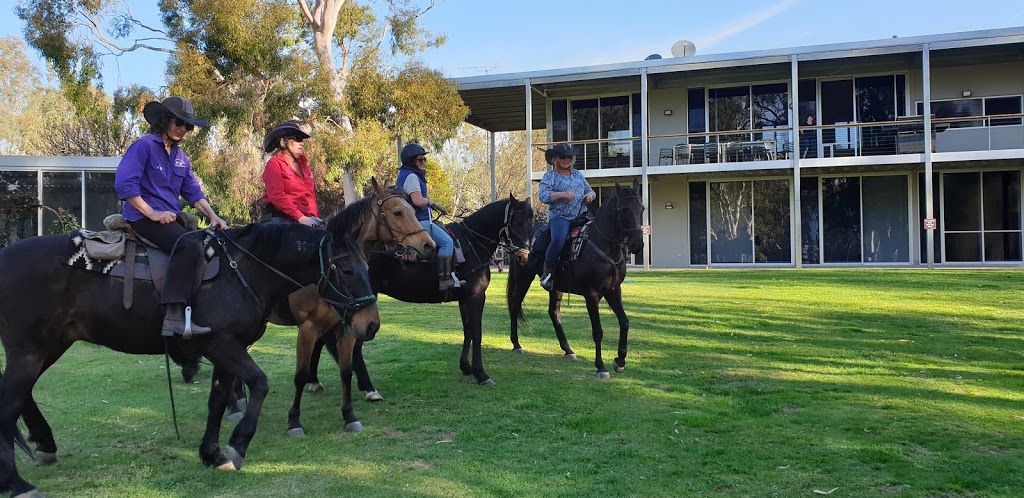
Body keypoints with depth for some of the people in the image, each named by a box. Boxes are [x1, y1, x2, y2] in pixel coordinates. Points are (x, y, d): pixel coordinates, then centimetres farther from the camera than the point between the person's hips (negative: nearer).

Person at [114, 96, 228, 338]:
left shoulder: (181, 157, 18)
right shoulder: (144, 146, -6)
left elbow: (194, 193, 15)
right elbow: (124, 184, -16)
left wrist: (212, 216, -1)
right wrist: (152, 214, -18)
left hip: (172, 217, 9)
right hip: (143, 218, -9)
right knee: (190, 246, -32)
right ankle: (174, 316, -38)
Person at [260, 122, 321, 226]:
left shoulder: (303, 165, 19)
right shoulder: (274, 164, 0)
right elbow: (276, 195, -14)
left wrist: (314, 216, -1)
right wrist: (299, 216, -22)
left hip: (304, 217, 6)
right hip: (280, 219, -5)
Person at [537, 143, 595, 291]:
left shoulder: (577, 174, 22)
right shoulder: (550, 176, 5)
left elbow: (589, 190, 28)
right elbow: (542, 195, -9)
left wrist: (590, 195, 3)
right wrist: (562, 194, -19)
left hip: (580, 216, 6)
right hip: (559, 216, -6)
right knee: (558, 240, -32)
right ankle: (547, 273, -17)